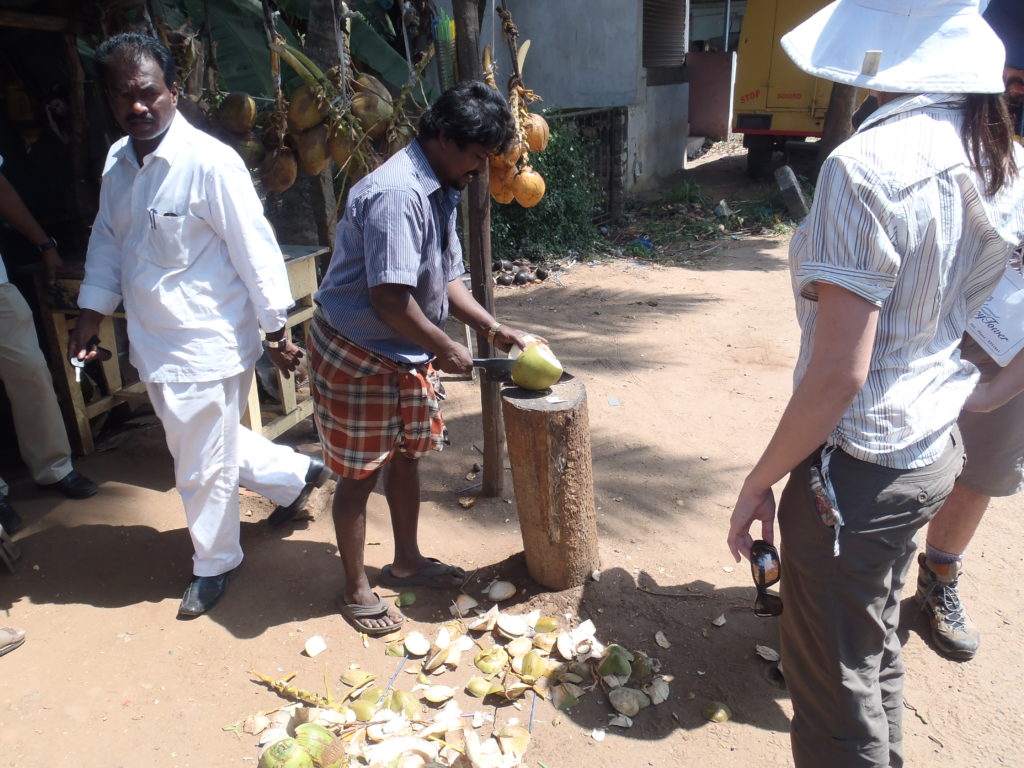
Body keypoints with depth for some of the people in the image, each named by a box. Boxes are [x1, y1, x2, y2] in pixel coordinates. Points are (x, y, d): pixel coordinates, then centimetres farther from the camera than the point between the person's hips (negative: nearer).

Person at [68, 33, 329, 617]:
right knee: (215, 445, 22)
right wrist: (90, 318, 11)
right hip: (153, 344, 8)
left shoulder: (210, 162, -18)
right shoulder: (118, 161, 6)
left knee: (203, 468, 7)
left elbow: (256, 249, -16)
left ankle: (214, 564, 31)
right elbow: (107, 242, 15)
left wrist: (276, 333, -14)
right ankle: (296, 476, 44)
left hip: (208, 346, -8)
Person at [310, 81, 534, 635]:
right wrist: (445, 348, -18)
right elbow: (390, 299, -31)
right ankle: (355, 589, 24)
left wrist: (493, 327, 2)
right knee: (360, 474, 5)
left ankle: (407, 562, 39)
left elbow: (445, 278, 12)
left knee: (406, 455, 19)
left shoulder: (440, 193, 6)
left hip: (408, 354, 9)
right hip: (357, 355, -9)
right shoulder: (396, 195, -26)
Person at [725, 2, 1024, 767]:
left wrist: (759, 482, -14)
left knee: (836, 684, 12)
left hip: (858, 468, -8)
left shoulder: (868, 166, -24)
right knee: (877, 648, 27)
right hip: (937, 448, 8)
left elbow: (838, 374, -24)